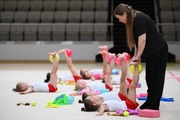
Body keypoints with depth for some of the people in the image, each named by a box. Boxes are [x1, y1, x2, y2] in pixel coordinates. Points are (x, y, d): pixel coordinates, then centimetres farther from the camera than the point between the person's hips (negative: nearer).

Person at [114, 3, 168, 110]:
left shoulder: (139, 19, -20)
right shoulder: (133, 21, 9)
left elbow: (142, 39, -23)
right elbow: (137, 40, 11)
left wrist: (138, 56, -16)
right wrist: (136, 55, 3)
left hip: (158, 50, -9)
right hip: (151, 52, 9)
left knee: (155, 78, -4)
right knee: (150, 79, 12)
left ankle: (153, 106, 1)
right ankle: (150, 103, 18)